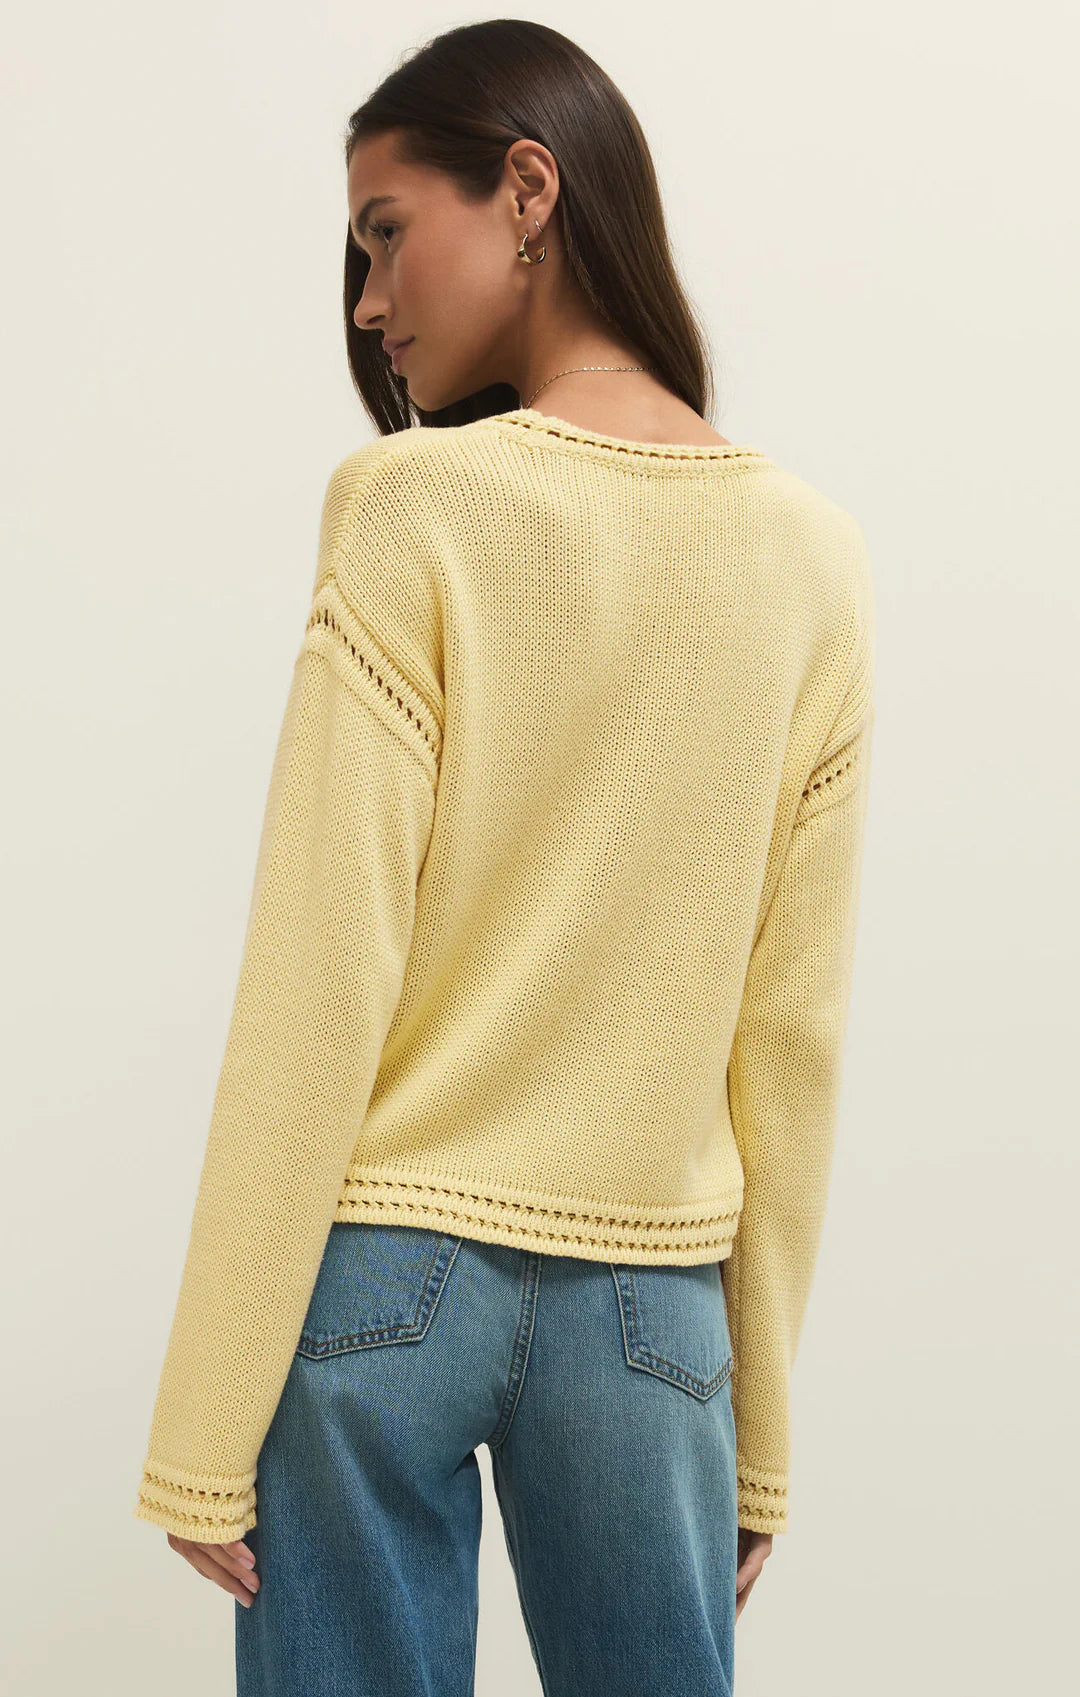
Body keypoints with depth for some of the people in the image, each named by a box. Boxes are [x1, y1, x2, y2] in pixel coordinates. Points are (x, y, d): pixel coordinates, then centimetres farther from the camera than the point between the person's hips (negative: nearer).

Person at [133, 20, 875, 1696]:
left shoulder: (416, 510, -11)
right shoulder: (815, 558, 1)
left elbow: (319, 990, -13)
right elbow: (793, 1036, 2)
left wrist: (206, 1430, -6)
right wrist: (763, 1428, 10)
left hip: (382, 1270, -3)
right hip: (652, 1302, 3)